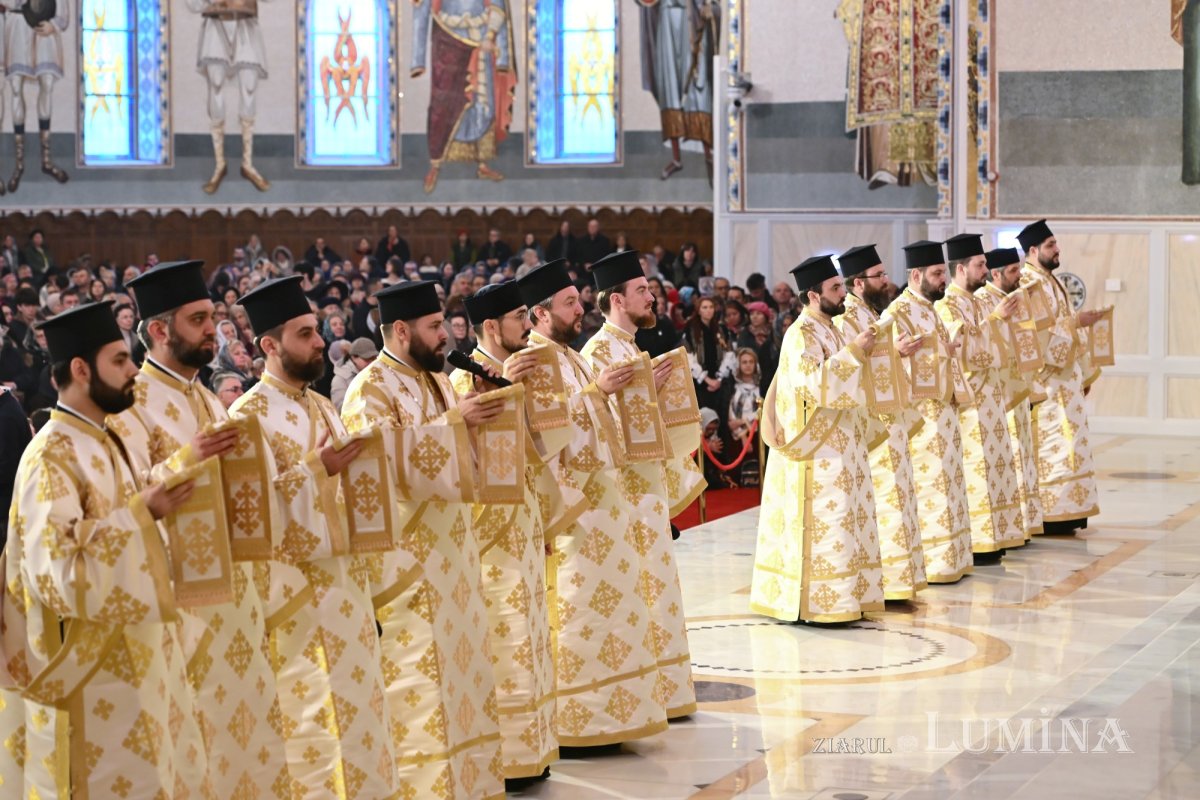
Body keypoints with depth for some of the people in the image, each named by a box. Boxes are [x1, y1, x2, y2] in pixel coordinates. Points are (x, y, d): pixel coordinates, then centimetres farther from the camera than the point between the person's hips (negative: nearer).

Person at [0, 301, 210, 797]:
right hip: (94, 667, -9)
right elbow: (57, 573, -26)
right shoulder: (51, 457, -18)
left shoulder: (103, 443, 10)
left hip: (135, 656, 9)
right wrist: (140, 513, -20)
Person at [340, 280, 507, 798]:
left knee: (459, 663, 11)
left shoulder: (436, 380, 14)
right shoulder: (371, 389, -12)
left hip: (449, 550, 9)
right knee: (419, 675, -7)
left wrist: (480, 419, -1)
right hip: (408, 558, -9)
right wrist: (453, 421, -25)